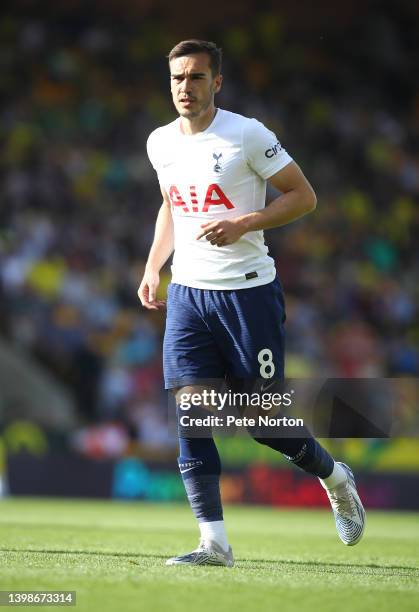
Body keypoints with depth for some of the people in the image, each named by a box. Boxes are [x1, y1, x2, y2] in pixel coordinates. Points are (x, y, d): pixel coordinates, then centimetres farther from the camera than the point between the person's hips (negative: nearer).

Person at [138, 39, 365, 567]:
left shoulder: (247, 135, -10)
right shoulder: (161, 143, 8)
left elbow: (304, 196, -7)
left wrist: (243, 224, -19)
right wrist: (152, 269, 12)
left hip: (248, 291, -5)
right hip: (187, 292, 5)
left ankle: (335, 477, 29)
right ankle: (214, 543, -5)